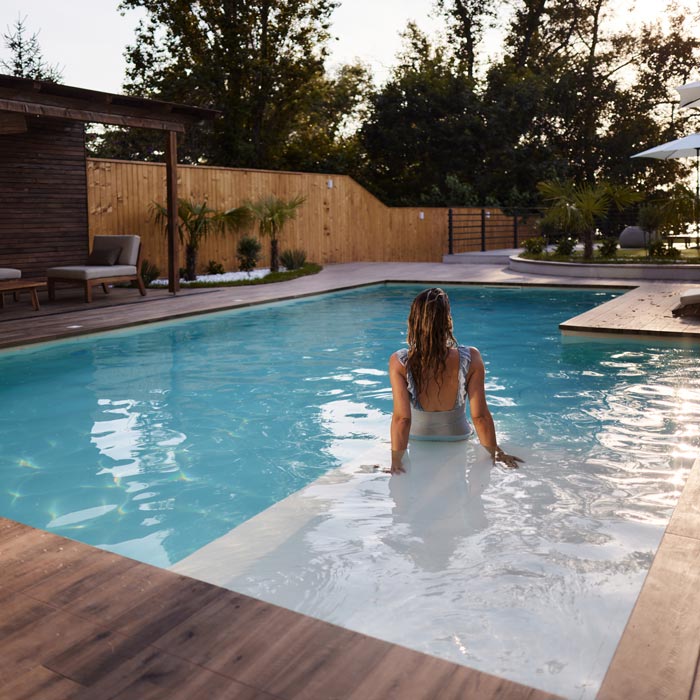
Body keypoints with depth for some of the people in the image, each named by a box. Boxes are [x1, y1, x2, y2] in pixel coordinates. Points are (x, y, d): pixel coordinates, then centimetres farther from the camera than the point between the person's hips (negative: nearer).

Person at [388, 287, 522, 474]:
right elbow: (480, 416, -19)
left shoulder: (399, 362, -25)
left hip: (418, 445, 0)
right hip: (458, 439, 0)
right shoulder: (470, 359, -24)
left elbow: (401, 418, -26)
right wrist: (495, 453, -5)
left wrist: (396, 462, -17)